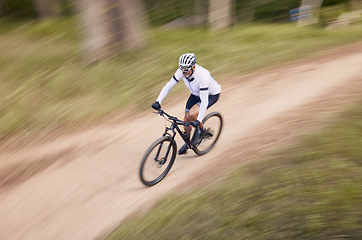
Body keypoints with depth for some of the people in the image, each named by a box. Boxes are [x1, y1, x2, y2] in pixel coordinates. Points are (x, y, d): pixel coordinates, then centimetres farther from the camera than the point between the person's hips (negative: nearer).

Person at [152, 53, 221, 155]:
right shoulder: (182, 71, -24)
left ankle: (201, 131, 4)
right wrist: (158, 101, -26)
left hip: (211, 94, -6)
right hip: (196, 94, 6)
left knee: (192, 114, -27)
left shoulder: (203, 75, -40)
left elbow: (204, 101, -39)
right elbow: (169, 86, -17)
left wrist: (199, 120, -42)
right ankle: (186, 144, 26)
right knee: (186, 119, 3)